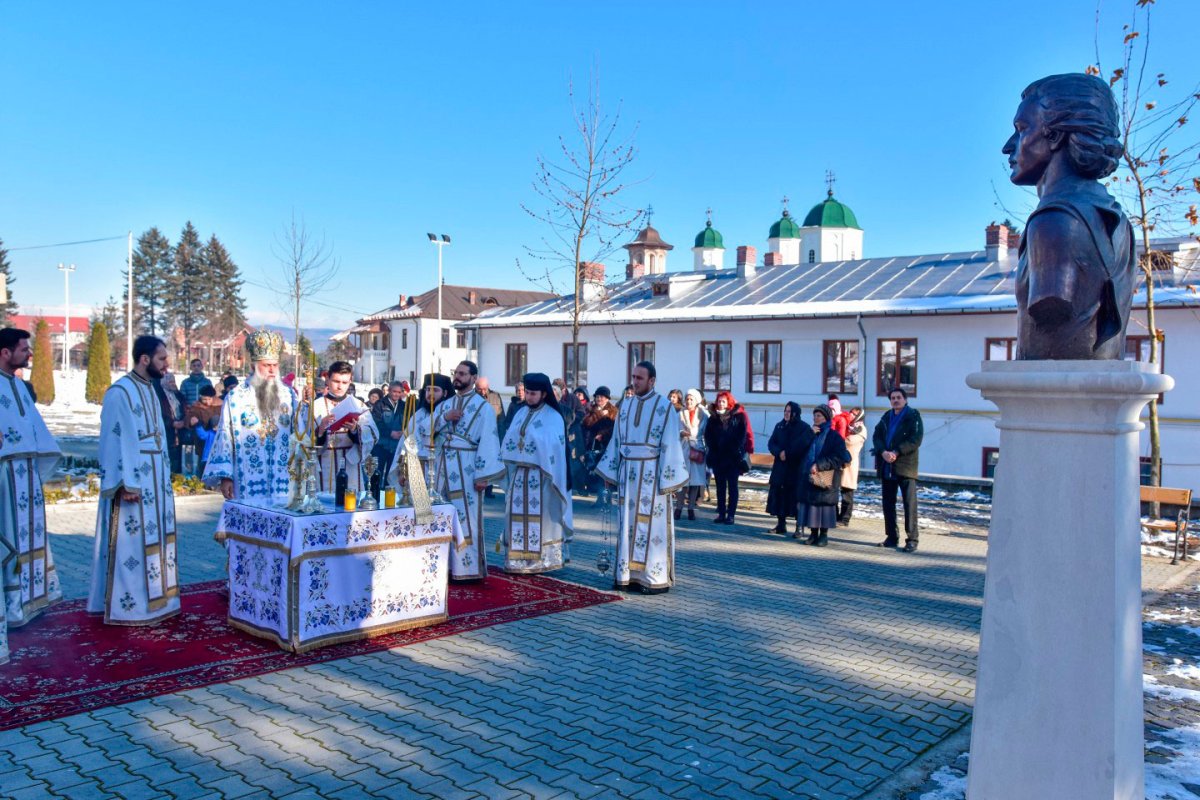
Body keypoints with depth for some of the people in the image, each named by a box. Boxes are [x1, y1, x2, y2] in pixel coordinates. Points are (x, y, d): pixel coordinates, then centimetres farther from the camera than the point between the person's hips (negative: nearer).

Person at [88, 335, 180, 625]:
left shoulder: (150, 390, 13)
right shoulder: (120, 392, -14)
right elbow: (114, 440, -17)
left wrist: (165, 475, 15)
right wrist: (125, 484, -20)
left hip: (155, 479, 9)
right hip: (133, 481, -9)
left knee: (153, 537, 13)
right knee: (132, 542, -3)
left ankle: (152, 598, 22)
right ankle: (127, 606, 6)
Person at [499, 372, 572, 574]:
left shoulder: (553, 417, -5)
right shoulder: (520, 413, 12)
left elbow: (555, 448, -9)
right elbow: (509, 441, 11)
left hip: (541, 475, -6)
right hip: (519, 473, 6)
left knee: (540, 516, -2)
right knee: (518, 515, 6)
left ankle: (542, 559, 6)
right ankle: (518, 558, 13)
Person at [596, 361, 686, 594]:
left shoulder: (664, 407, -7)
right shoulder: (626, 405, 10)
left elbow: (670, 446, -9)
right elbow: (616, 441, 14)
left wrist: (668, 481, -13)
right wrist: (610, 472, 11)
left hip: (651, 474, -5)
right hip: (627, 472, 5)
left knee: (652, 526, -1)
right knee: (627, 524, 8)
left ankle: (655, 578, 7)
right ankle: (628, 574, 17)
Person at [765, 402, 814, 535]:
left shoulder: (804, 428, -4)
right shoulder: (779, 426, 10)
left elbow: (802, 444, -16)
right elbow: (771, 443, 4)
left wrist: (787, 453, -15)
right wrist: (779, 453, -15)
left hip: (796, 469, -5)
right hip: (780, 468, 5)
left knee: (795, 497, -5)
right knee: (778, 495, 5)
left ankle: (799, 527, 2)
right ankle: (781, 525, 14)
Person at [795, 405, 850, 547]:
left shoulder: (834, 436, -2)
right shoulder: (811, 434, 15)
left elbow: (839, 456, -13)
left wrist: (819, 465, -19)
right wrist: (809, 434, -8)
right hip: (808, 476, 5)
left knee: (823, 503, -5)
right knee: (809, 502, 3)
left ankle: (824, 535, 4)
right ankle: (813, 533, 11)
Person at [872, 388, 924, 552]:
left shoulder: (913, 416, 0)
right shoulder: (886, 417, 17)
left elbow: (916, 439, -10)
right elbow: (876, 436, 7)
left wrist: (896, 453, -17)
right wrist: (883, 452, -11)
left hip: (905, 466, -6)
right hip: (886, 466, 6)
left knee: (910, 504, -6)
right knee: (888, 503, 8)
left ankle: (911, 540, -3)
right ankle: (892, 537, 17)